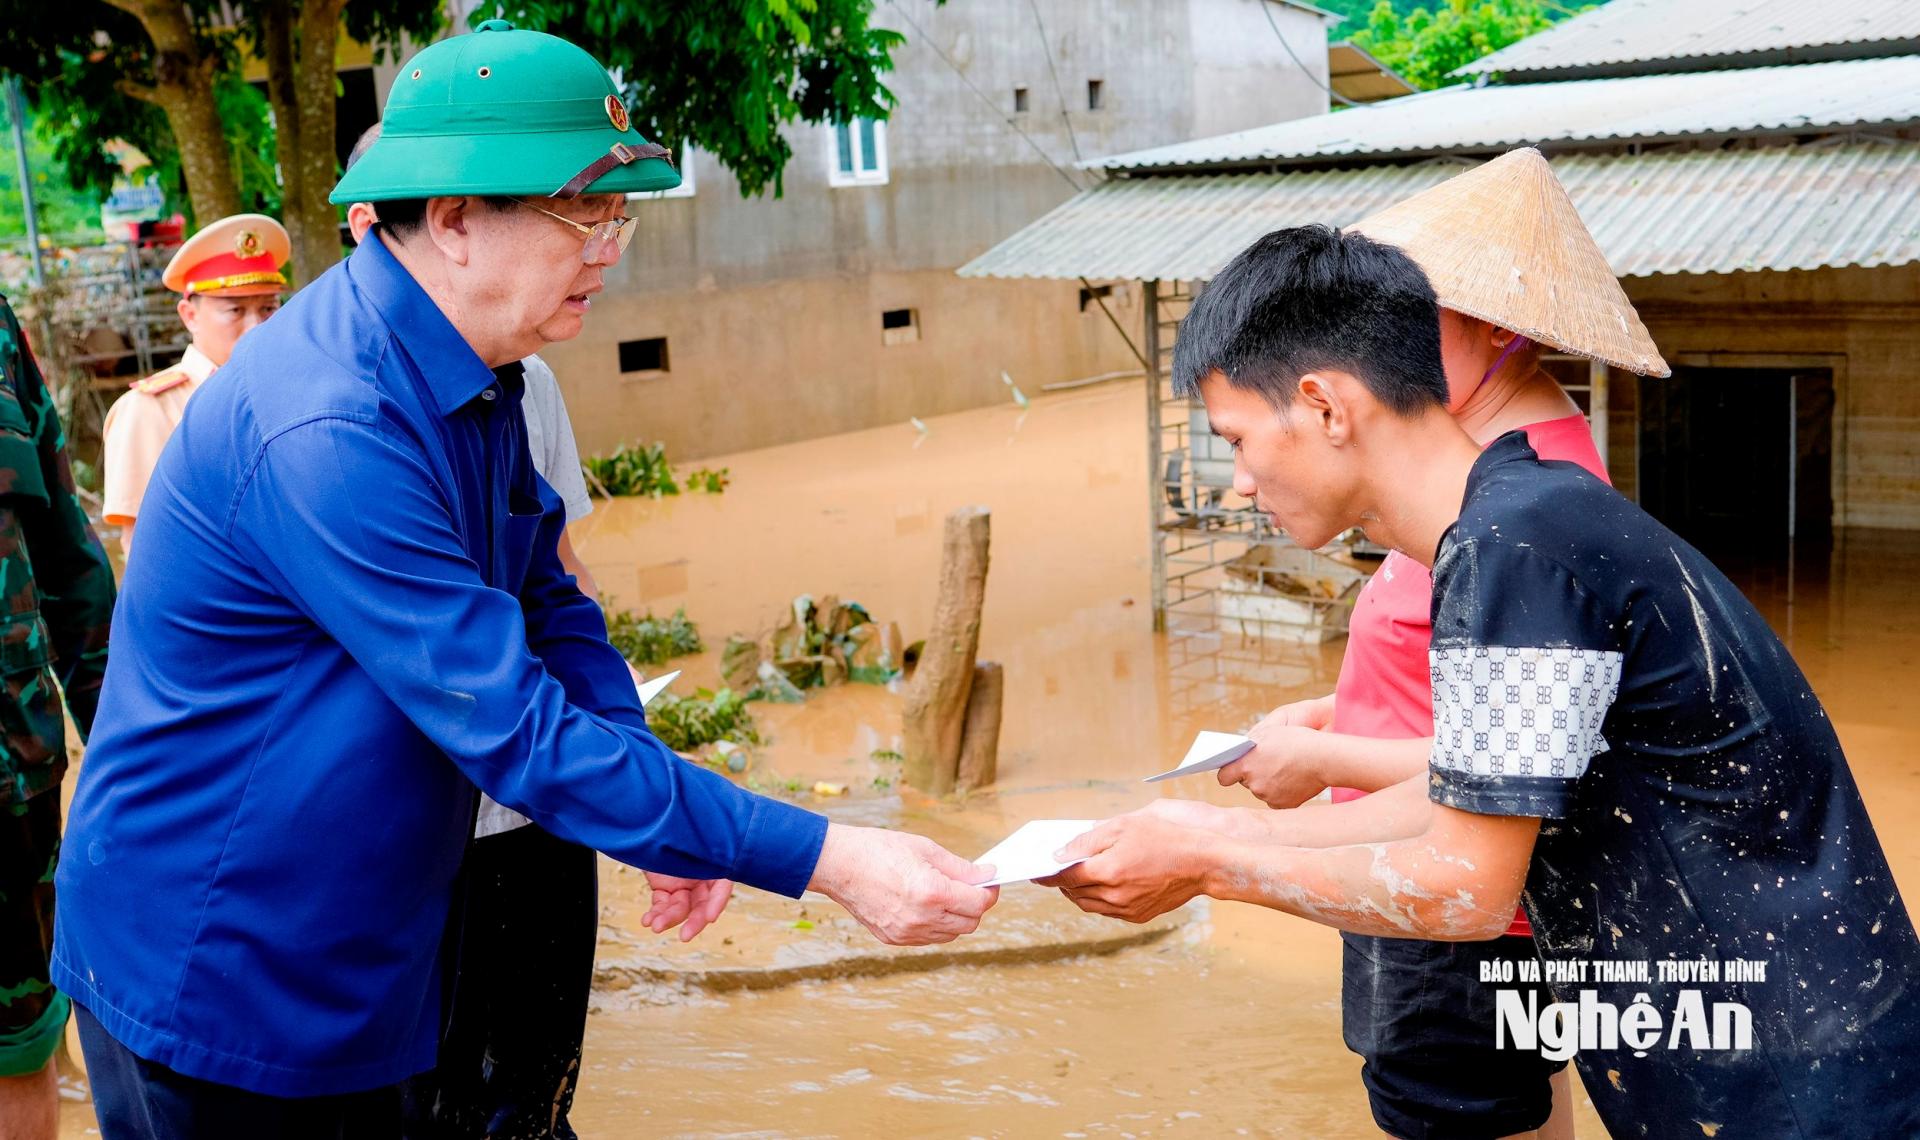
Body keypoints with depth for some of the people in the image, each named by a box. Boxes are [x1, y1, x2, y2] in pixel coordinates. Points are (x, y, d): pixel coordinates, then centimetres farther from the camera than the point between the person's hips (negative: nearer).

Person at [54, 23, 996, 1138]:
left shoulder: (479, 381, 1)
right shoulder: (326, 434, -30)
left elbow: (548, 605, 8)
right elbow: (519, 735, -31)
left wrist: (664, 809, -7)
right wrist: (824, 859, -30)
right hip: (210, 983, -8)